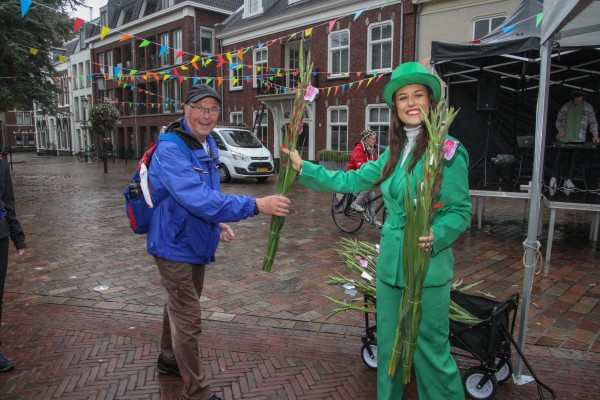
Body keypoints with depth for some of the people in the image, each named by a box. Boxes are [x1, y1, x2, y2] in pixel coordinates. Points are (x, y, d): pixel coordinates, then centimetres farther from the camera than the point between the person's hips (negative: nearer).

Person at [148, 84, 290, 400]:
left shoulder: (208, 143, 4)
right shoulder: (170, 150, -25)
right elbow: (197, 198, -38)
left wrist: (217, 221, 6)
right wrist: (256, 205, -42)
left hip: (196, 242, 9)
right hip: (175, 246, -9)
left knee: (179, 308, 25)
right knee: (188, 320, 1)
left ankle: (169, 359, 48)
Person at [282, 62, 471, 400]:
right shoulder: (394, 152, 9)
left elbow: (461, 212, -11)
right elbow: (351, 181, 13)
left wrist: (435, 236, -29)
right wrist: (303, 168, 11)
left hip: (428, 269, -7)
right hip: (390, 266, 7)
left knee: (431, 352, 6)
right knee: (388, 346, 20)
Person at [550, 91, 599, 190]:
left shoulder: (588, 107, 10)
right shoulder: (566, 107, 10)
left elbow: (593, 122, 8)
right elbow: (558, 120, 14)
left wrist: (595, 135, -5)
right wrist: (560, 130, -5)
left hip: (578, 139, 0)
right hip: (563, 137, 0)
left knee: (572, 159, 1)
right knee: (559, 157, -7)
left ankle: (568, 180, 5)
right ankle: (554, 178, -7)